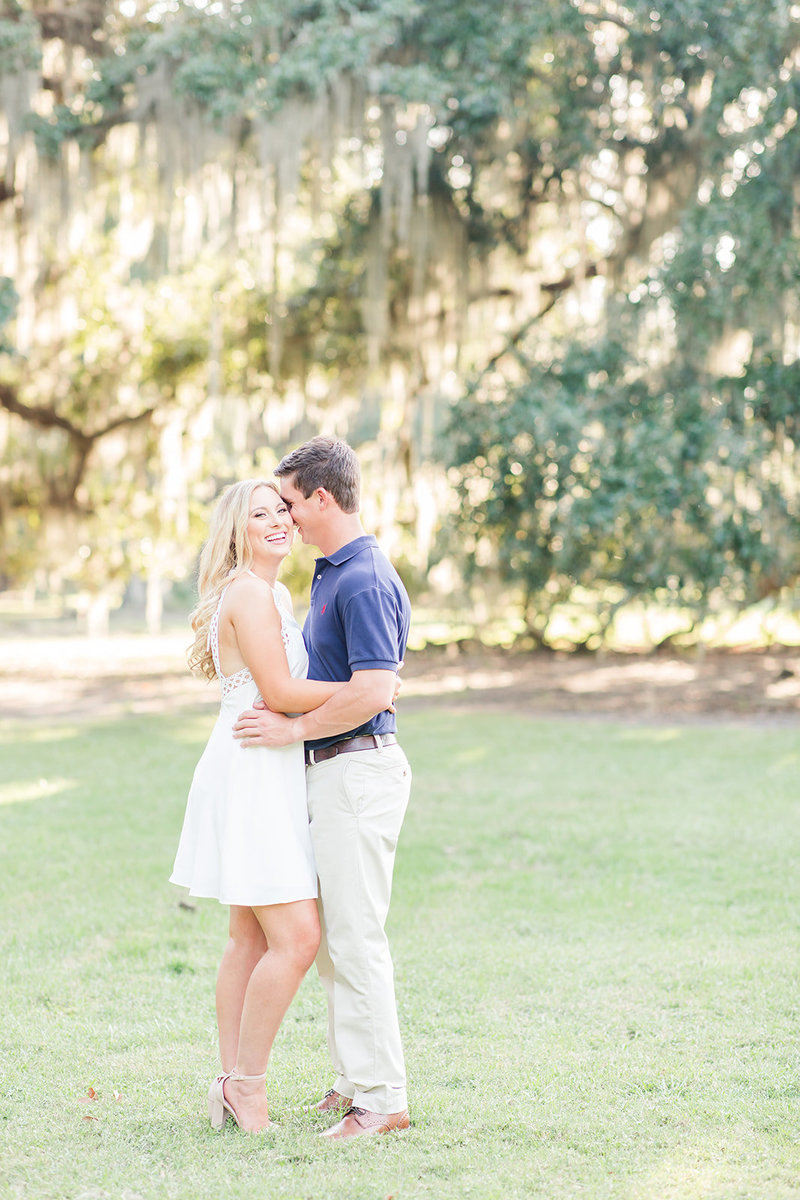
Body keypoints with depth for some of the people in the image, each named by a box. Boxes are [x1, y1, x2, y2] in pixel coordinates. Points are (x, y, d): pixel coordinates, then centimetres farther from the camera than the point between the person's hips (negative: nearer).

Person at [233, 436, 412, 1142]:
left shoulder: (365, 581, -17)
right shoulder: (331, 573, 16)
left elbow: (374, 690, -25)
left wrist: (295, 730, -16)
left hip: (359, 768, -11)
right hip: (333, 771, 11)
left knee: (355, 937, -8)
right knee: (329, 936, 14)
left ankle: (382, 1096, -3)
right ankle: (354, 1081, 21)